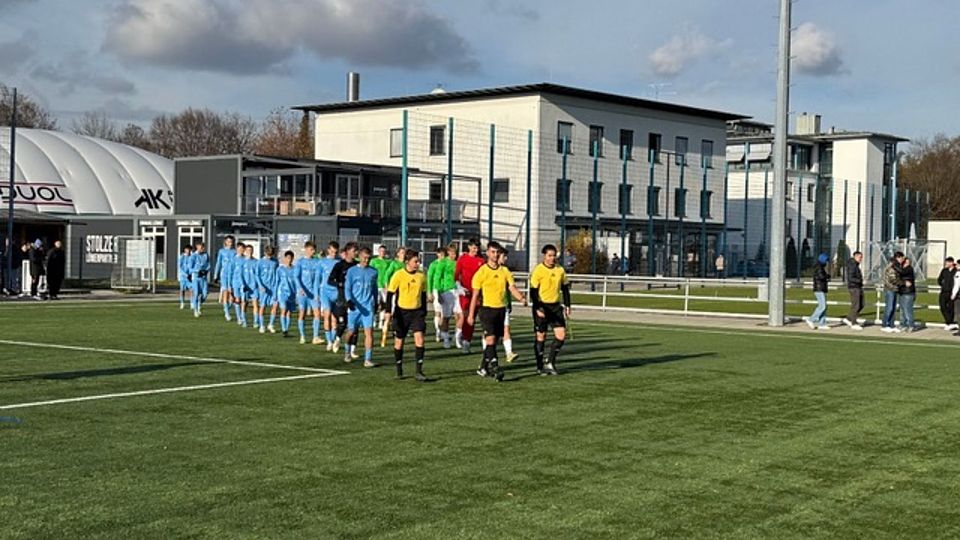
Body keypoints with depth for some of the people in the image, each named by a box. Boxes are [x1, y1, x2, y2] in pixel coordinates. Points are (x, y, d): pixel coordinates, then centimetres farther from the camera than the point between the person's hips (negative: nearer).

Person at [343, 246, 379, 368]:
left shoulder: (373, 272, 9)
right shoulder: (352, 271, 2)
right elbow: (347, 288, -2)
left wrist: (376, 303, 21)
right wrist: (349, 300, -17)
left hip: (368, 307, 1)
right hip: (354, 306, -1)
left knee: (369, 332, -10)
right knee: (351, 331, 8)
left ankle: (368, 359, -10)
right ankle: (348, 351, 36)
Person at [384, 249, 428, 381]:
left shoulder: (422, 275, 3)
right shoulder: (398, 275, -9)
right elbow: (390, 294, -6)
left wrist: (424, 312, 14)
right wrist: (388, 311, -12)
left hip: (417, 312, 2)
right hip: (401, 312, -2)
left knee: (419, 339, -12)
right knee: (399, 341, 7)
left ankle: (419, 371, -10)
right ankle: (399, 370, 23)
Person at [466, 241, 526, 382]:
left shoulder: (505, 271, 7)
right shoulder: (481, 272, -4)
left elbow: (512, 288, 2)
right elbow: (475, 294, -1)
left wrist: (521, 298, -19)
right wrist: (471, 314, -2)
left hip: (501, 308, 5)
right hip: (487, 308, -5)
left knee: (494, 341, 10)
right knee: (490, 339, -17)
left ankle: (483, 368, 22)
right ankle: (494, 367, -19)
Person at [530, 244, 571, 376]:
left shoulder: (560, 270, 6)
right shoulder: (538, 270, -9)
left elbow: (565, 288, 15)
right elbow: (533, 292, -10)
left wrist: (567, 306, 9)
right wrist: (538, 309, -19)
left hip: (556, 306, 5)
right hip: (542, 306, -5)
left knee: (561, 335, -3)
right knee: (541, 336, 2)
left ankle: (550, 363, 10)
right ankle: (540, 367, 13)